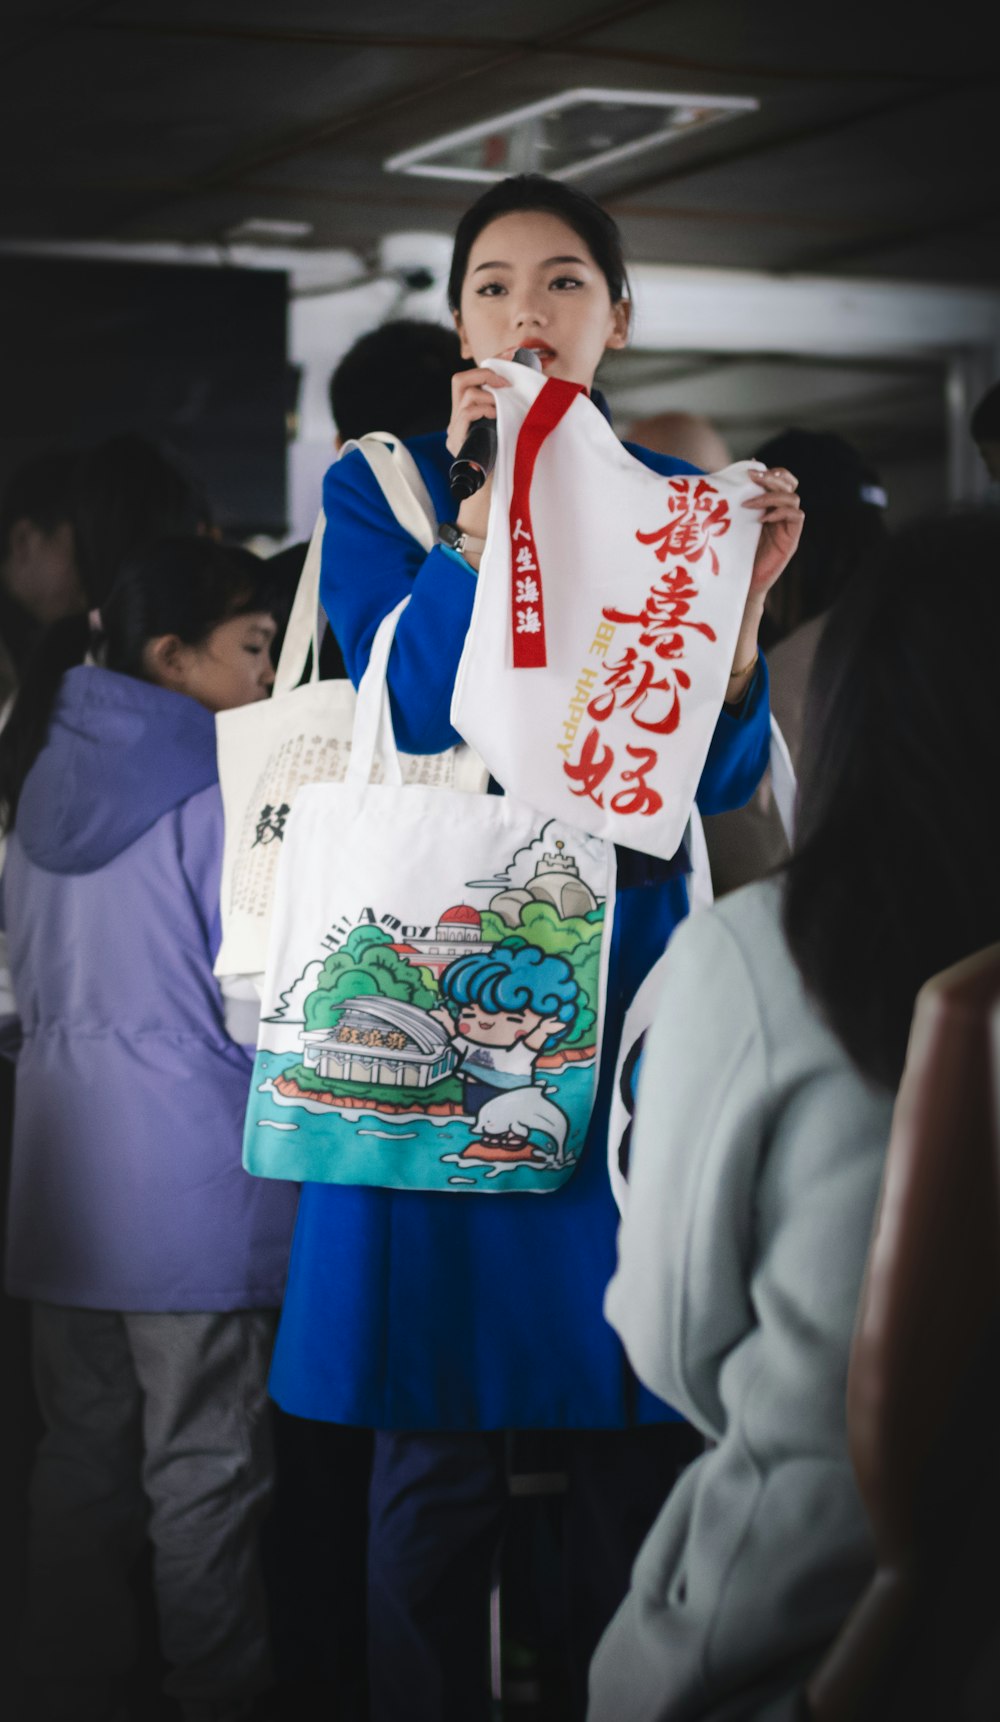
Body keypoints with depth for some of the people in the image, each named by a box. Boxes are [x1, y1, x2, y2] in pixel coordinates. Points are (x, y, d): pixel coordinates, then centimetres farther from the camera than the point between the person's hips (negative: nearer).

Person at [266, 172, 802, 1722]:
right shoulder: (379, 489, 5)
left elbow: (721, 778, 3)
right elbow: (418, 715, -10)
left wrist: (742, 604, -13)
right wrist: (484, 506, -18)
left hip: (627, 984, 2)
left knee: (642, 1421, 4)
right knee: (439, 1437, 0)